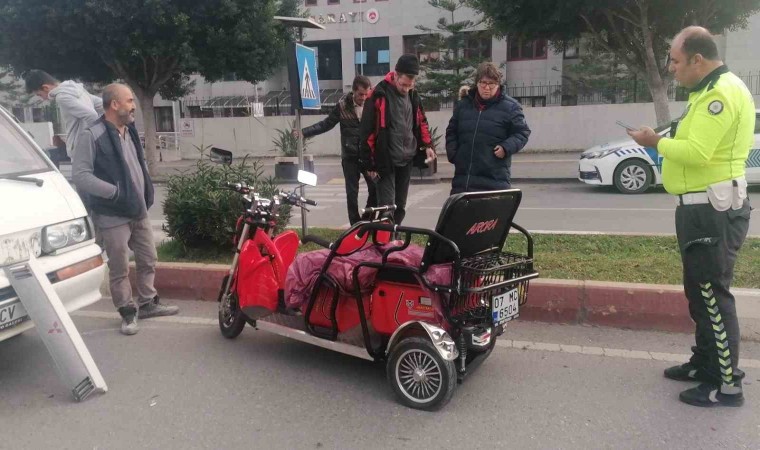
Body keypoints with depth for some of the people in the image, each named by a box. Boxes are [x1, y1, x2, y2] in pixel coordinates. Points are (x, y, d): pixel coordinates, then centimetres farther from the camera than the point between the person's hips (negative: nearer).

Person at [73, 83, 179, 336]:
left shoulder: (129, 131, 11)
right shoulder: (92, 136, -14)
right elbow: (80, 174, -19)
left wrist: (145, 195, 11)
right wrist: (116, 192, -21)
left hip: (138, 211, 8)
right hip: (113, 216, -7)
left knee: (148, 260, 15)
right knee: (120, 269, 3)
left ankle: (147, 303, 30)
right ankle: (128, 312, 16)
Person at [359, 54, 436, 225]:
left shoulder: (413, 95, 6)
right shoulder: (380, 94, -12)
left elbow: (421, 121, 20)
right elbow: (368, 130, -11)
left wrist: (427, 145, 5)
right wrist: (369, 163, -10)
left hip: (406, 160, 6)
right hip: (386, 161, -5)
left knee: (400, 206, 11)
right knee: (387, 205, -9)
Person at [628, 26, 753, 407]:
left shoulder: (721, 92, -17)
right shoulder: (710, 90, 17)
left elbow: (696, 152, -25)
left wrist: (656, 142, -11)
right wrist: (665, 141, 2)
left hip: (713, 210, -11)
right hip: (703, 208, 11)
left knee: (713, 295, -4)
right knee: (700, 291, 19)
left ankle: (728, 384, 7)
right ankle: (705, 362, 33)